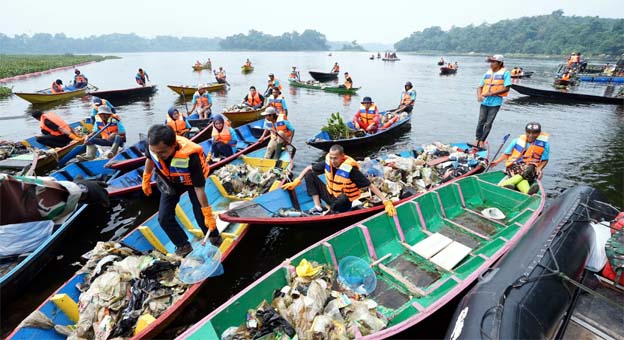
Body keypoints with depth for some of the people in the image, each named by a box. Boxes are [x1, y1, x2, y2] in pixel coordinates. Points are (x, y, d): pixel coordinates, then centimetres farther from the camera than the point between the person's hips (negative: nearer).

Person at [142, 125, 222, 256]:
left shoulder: (190, 156, -44)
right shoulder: (154, 147, -32)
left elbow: (199, 188, -35)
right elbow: (150, 159, -3)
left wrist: (208, 214, -30)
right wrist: (146, 180, 9)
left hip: (191, 180, -4)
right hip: (170, 182, 4)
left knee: (200, 215, -5)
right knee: (164, 218, -1)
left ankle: (215, 239, 23)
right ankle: (183, 246, 18)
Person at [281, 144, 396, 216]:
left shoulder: (350, 169, -26)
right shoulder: (328, 162, -12)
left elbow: (370, 185, -24)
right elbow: (309, 168, 4)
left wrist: (386, 201, -31)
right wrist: (296, 181, -5)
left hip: (343, 202, -5)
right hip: (330, 195, 5)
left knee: (343, 197, -42)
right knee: (310, 175, -7)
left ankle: (324, 214, -13)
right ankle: (318, 208, -11)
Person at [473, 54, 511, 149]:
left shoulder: (505, 73, -2)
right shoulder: (487, 73, 12)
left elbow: (506, 88, -9)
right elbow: (480, 87, 11)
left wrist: (491, 93, -17)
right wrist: (479, 95, -9)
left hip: (495, 102, -3)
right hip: (484, 101, 4)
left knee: (488, 123, 1)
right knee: (481, 122, 4)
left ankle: (482, 140, 12)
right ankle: (477, 139, 13)